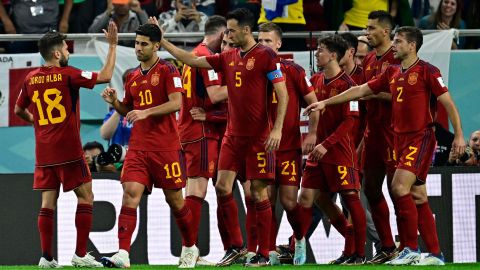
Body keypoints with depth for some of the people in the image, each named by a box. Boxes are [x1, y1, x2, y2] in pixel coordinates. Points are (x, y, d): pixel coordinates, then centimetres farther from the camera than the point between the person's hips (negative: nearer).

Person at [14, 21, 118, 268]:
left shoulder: (30, 79, 7)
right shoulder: (67, 74, -9)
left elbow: (19, 110, 20)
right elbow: (105, 76, -9)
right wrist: (112, 45, -1)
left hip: (42, 151, 5)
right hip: (68, 150, -5)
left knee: (48, 201, 5)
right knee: (85, 196, 2)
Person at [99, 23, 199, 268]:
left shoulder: (167, 71, -4)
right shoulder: (132, 77, 15)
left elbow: (176, 102, -15)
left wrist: (147, 112, -24)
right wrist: (114, 102, 4)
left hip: (166, 146, -5)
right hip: (138, 146, 5)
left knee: (174, 199, 5)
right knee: (130, 193, -12)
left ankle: (190, 249, 26)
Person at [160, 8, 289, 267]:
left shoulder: (265, 55, -9)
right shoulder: (228, 58, 10)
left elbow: (282, 93, -11)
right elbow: (192, 60, 18)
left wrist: (277, 129, -19)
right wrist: (163, 42, 15)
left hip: (258, 136, -6)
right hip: (233, 135, 6)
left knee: (258, 191, -3)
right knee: (222, 186, 0)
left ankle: (263, 254, 4)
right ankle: (236, 246, 11)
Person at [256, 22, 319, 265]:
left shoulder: (293, 71, -4)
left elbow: (313, 102, 1)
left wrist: (312, 134, -6)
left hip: (289, 147, -3)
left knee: (288, 200, -6)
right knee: (267, 200, 0)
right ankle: (270, 252, 5)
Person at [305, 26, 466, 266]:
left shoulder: (427, 71, -7)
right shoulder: (392, 73, 13)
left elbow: (448, 103, -8)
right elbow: (361, 90, 19)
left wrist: (458, 135, -14)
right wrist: (326, 102, 19)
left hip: (421, 138, -7)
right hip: (400, 138, 7)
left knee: (400, 186, -20)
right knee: (418, 198, 6)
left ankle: (411, 249, -15)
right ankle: (435, 254, 9)